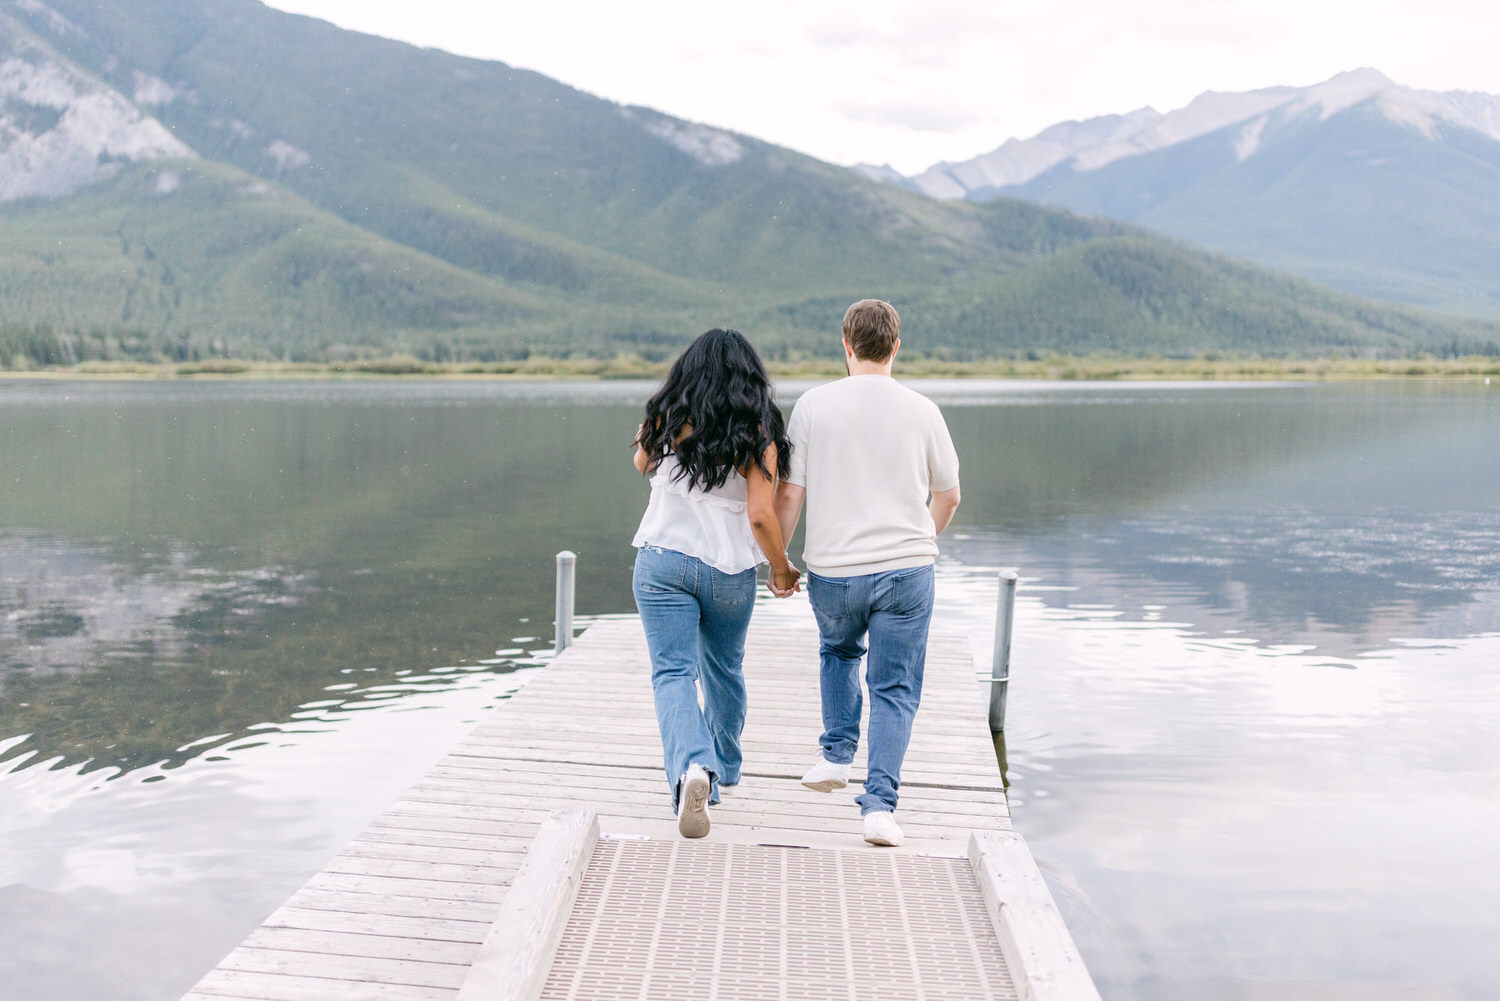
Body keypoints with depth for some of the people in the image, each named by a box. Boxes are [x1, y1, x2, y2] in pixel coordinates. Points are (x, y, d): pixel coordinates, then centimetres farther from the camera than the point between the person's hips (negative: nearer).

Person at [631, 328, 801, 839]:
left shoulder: (667, 420, -2)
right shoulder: (757, 436, -8)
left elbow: (642, 463, 19)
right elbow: (761, 517, -13)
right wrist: (781, 568, 2)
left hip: (662, 561, 0)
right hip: (730, 570, 1)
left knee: (673, 673, -4)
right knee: (723, 670, 21)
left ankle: (692, 767, -29)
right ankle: (723, 767, 40)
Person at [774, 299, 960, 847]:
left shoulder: (813, 405, -2)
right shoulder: (922, 411, 1)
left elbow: (788, 494, -2)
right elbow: (948, 497, 12)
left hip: (831, 570, 1)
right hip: (906, 568, 0)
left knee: (839, 651, 30)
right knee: (895, 690, 6)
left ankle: (836, 755, 24)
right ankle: (879, 804, -5)